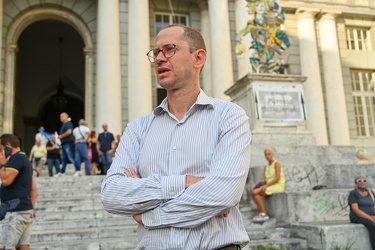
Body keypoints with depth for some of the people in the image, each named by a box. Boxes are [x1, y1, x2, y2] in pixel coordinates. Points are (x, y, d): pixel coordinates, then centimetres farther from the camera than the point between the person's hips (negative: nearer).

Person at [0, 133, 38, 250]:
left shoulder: (17, 158, -9)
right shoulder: (24, 159, 22)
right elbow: (34, 189, 22)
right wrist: (31, 207, 18)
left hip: (16, 210, -10)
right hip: (25, 209, 10)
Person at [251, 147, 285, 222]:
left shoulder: (277, 163, -8)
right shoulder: (266, 167, 16)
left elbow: (277, 178, -18)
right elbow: (262, 180, 7)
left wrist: (266, 185, -24)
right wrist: (255, 185, -12)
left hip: (278, 186, -8)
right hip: (270, 187, 8)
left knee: (255, 192, -23)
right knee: (253, 192, -14)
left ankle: (264, 214, -15)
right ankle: (262, 213, -14)